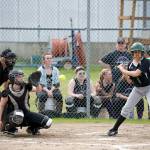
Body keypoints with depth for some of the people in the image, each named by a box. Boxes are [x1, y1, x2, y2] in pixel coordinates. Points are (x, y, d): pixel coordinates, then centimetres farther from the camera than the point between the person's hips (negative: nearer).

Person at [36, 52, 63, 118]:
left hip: (53, 89, 2)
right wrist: (47, 91, -22)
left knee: (59, 95, -29)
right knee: (42, 96, -35)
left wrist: (51, 90, -14)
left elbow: (56, 83, 3)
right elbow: (40, 84, -7)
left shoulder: (55, 70, 11)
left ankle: (59, 112, -19)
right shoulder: (40, 70, 2)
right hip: (43, 90, -2)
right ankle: (41, 112, -26)